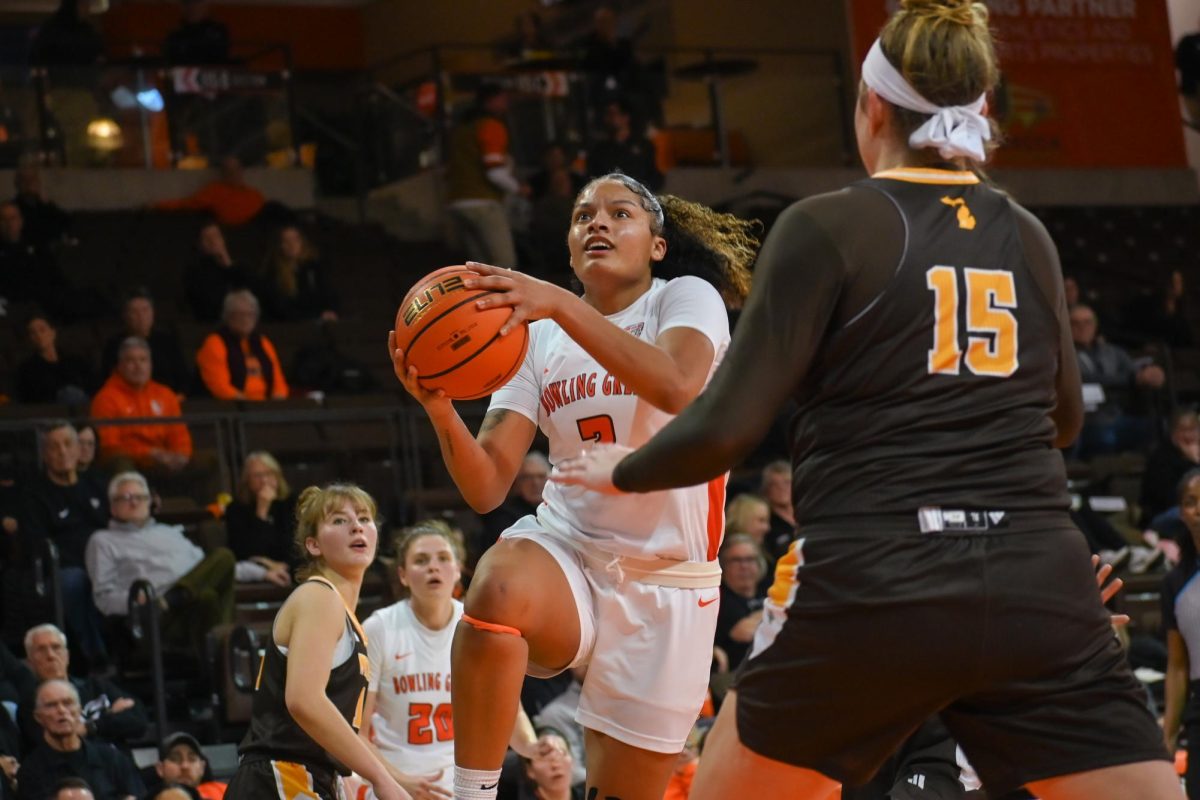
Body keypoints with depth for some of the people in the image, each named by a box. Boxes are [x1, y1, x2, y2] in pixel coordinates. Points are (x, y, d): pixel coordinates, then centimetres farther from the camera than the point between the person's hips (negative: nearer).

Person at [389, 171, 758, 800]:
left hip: (666, 582, -2)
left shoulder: (687, 298, -4)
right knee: (500, 585, -34)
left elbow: (678, 387, -30)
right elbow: (487, 487, -3)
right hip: (566, 553, 2)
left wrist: (561, 305, -39)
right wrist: (441, 411, -24)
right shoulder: (539, 337, 6)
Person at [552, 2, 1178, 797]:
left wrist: (622, 470, 13)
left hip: (871, 588, -2)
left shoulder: (828, 226, -2)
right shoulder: (1027, 237, 11)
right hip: (1038, 587, 3)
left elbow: (728, 427, -6)